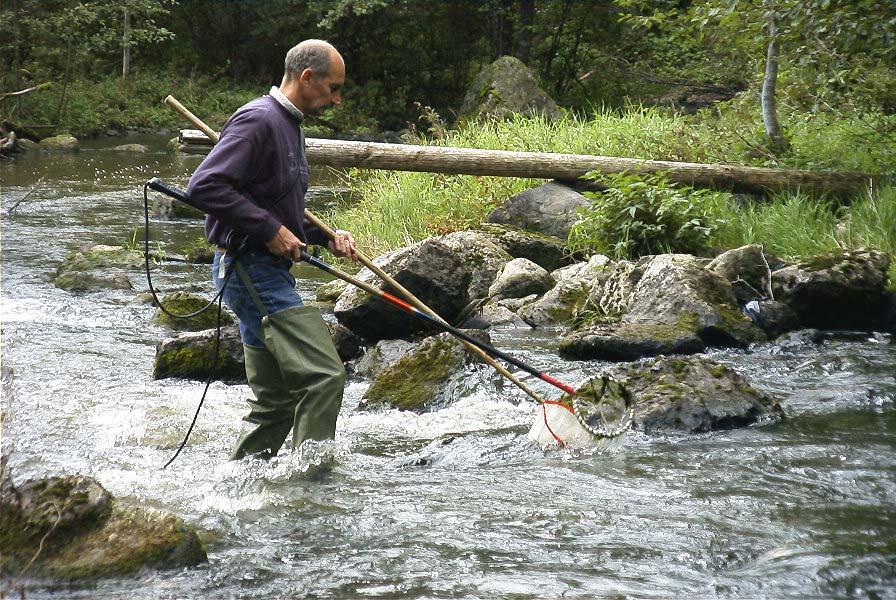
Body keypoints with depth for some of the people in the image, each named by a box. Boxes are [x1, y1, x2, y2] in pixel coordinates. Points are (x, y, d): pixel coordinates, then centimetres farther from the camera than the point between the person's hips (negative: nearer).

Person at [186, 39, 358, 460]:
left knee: (277, 401, 12)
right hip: (251, 269, -11)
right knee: (323, 376, -16)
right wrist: (270, 229, -21)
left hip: (267, 272, 11)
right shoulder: (258, 120, -13)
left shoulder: (288, 125, 19)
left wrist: (325, 236, 14)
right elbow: (204, 186, -23)